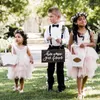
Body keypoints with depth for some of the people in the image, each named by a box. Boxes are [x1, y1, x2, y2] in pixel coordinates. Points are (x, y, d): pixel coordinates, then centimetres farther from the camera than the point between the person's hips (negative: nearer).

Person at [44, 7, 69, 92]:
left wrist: (61, 41, -24)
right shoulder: (49, 28, 4)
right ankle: (50, 85, 20)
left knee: (60, 69, 5)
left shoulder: (64, 28, -4)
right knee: (50, 68, 8)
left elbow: (67, 39, -5)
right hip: (51, 49, 3)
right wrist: (47, 39, -16)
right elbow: (45, 38, 7)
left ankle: (61, 86, 16)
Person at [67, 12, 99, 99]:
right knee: (79, 73, -6)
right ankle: (79, 93, 0)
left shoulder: (89, 32, 2)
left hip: (88, 54, 2)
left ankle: (82, 89, 32)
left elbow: (94, 44, 5)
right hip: (77, 55, -2)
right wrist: (72, 51, -14)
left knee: (86, 73, 10)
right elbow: (70, 45, 3)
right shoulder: (73, 33, -1)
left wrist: (86, 44, -12)